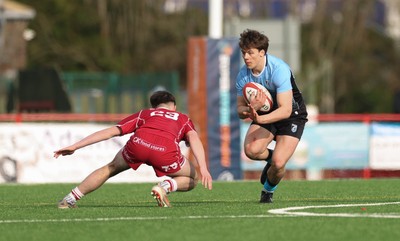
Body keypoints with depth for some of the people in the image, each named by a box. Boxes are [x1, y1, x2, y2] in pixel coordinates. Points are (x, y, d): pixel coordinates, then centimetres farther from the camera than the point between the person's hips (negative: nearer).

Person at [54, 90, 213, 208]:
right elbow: (194, 138, 12)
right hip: (166, 151, -2)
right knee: (192, 179, 24)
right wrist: (203, 167, -1)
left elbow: (110, 132, 29)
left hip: (138, 143, 2)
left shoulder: (144, 114, 36)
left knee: (110, 168, 30)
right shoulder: (184, 119, 34)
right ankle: (165, 187, -6)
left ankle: (70, 199, 26)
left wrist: (75, 146, 29)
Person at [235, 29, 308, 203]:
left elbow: (285, 110, -34)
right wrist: (251, 109, -33)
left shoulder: (279, 70, -30)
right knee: (251, 150, -25)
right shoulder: (243, 75, -13)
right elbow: (240, 110, -8)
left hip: (292, 116, -4)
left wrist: (259, 119, -48)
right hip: (265, 114, 4)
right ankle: (271, 156, 12)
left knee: (278, 163, -20)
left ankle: (268, 190, 15)